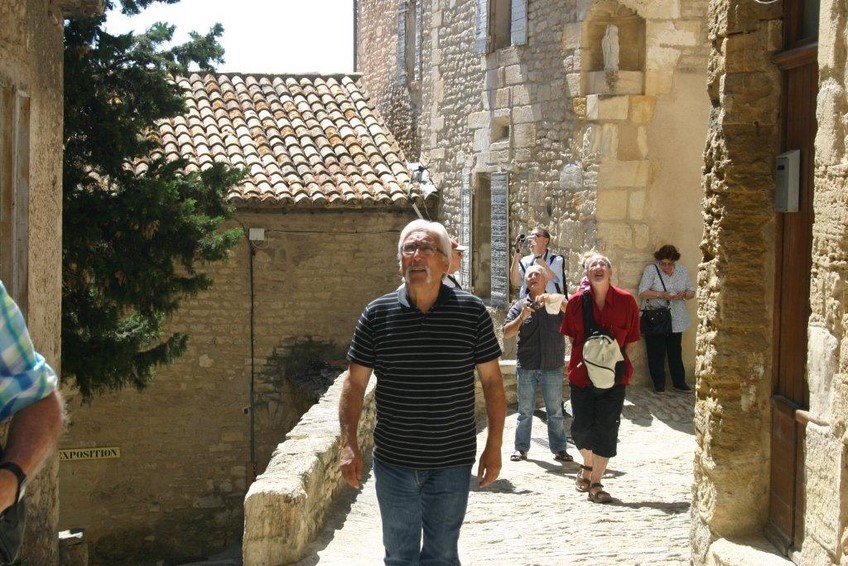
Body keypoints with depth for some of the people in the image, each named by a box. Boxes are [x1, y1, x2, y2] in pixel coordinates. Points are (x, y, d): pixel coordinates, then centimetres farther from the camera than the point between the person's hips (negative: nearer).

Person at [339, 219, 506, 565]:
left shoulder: (472, 312, -5)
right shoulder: (377, 314, -3)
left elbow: (492, 381, -1)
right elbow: (355, 382, 0)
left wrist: (494, 446, -3)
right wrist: (349, 445, -8)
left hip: (453, 462, -1)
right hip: (393, 461, 1)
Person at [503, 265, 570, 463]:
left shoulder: (556, 302, 5)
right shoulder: (519, 305, 5)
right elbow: (506, 333, -1)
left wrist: (554, 300, -27)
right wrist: (522, 317, -15)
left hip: (553, 367, 0)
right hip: (526, 367, 0)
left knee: (555, 411, 5)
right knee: (525, 411, 7)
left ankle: (559, 449, 12)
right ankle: (521, 448, 15)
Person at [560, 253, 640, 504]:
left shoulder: (626, 301, -4)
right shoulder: (577, 301, -2)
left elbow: (631, 339, 4)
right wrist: (582, 359, 1)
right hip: (582, 374, 1)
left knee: (606, 430, -1)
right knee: (581, 428, 6)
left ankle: (596, 484, 9)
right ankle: (588, 465, 36)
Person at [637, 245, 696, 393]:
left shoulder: (682, 270, 7)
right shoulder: (651, 270, -6)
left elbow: (691, 291, 11)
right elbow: (642, 293, -11)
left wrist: (684, 295, -12)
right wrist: (661, 295, -24)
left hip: (676, 320, 3)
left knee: (675, 352, 8)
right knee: (656, 353, 2)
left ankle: (679, 383, 17)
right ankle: (659, 384, 13)